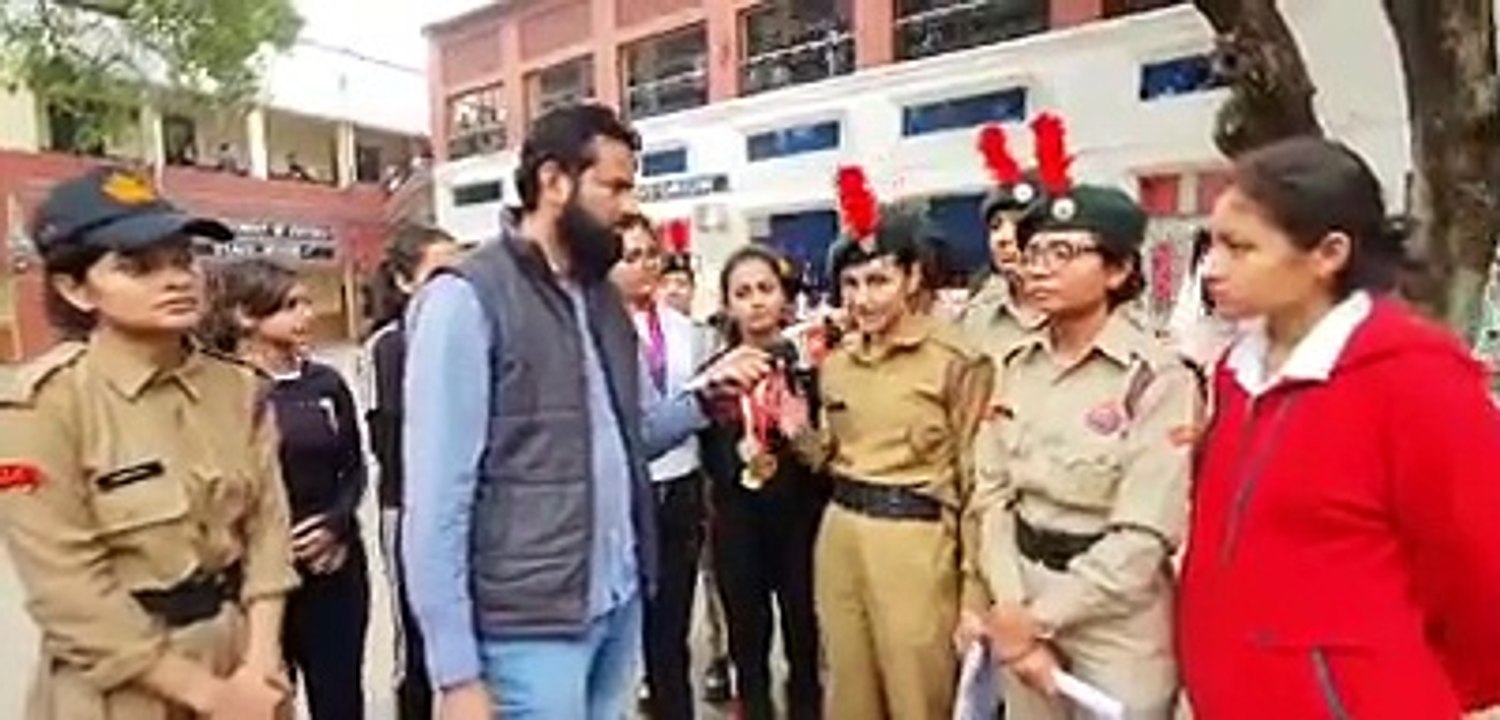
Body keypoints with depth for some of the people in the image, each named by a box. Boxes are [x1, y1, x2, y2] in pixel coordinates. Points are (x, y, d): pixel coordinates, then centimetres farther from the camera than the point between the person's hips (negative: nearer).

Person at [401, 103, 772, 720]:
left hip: (620, 602, 7)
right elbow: (437, 498, -16)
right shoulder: (466, 299, -14)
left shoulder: (604, 297, 10)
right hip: (530, 624, -7)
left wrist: (702, 394, -6)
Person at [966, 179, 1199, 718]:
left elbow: (1143, 537, -18)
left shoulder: (1159, 378, -15)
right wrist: (1012, 610, -9)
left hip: (1119, 626, -4)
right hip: (1022, 606, 5)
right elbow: (994, 492, 0)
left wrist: (1040, 618, -14)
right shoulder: (1018, 366, 0)